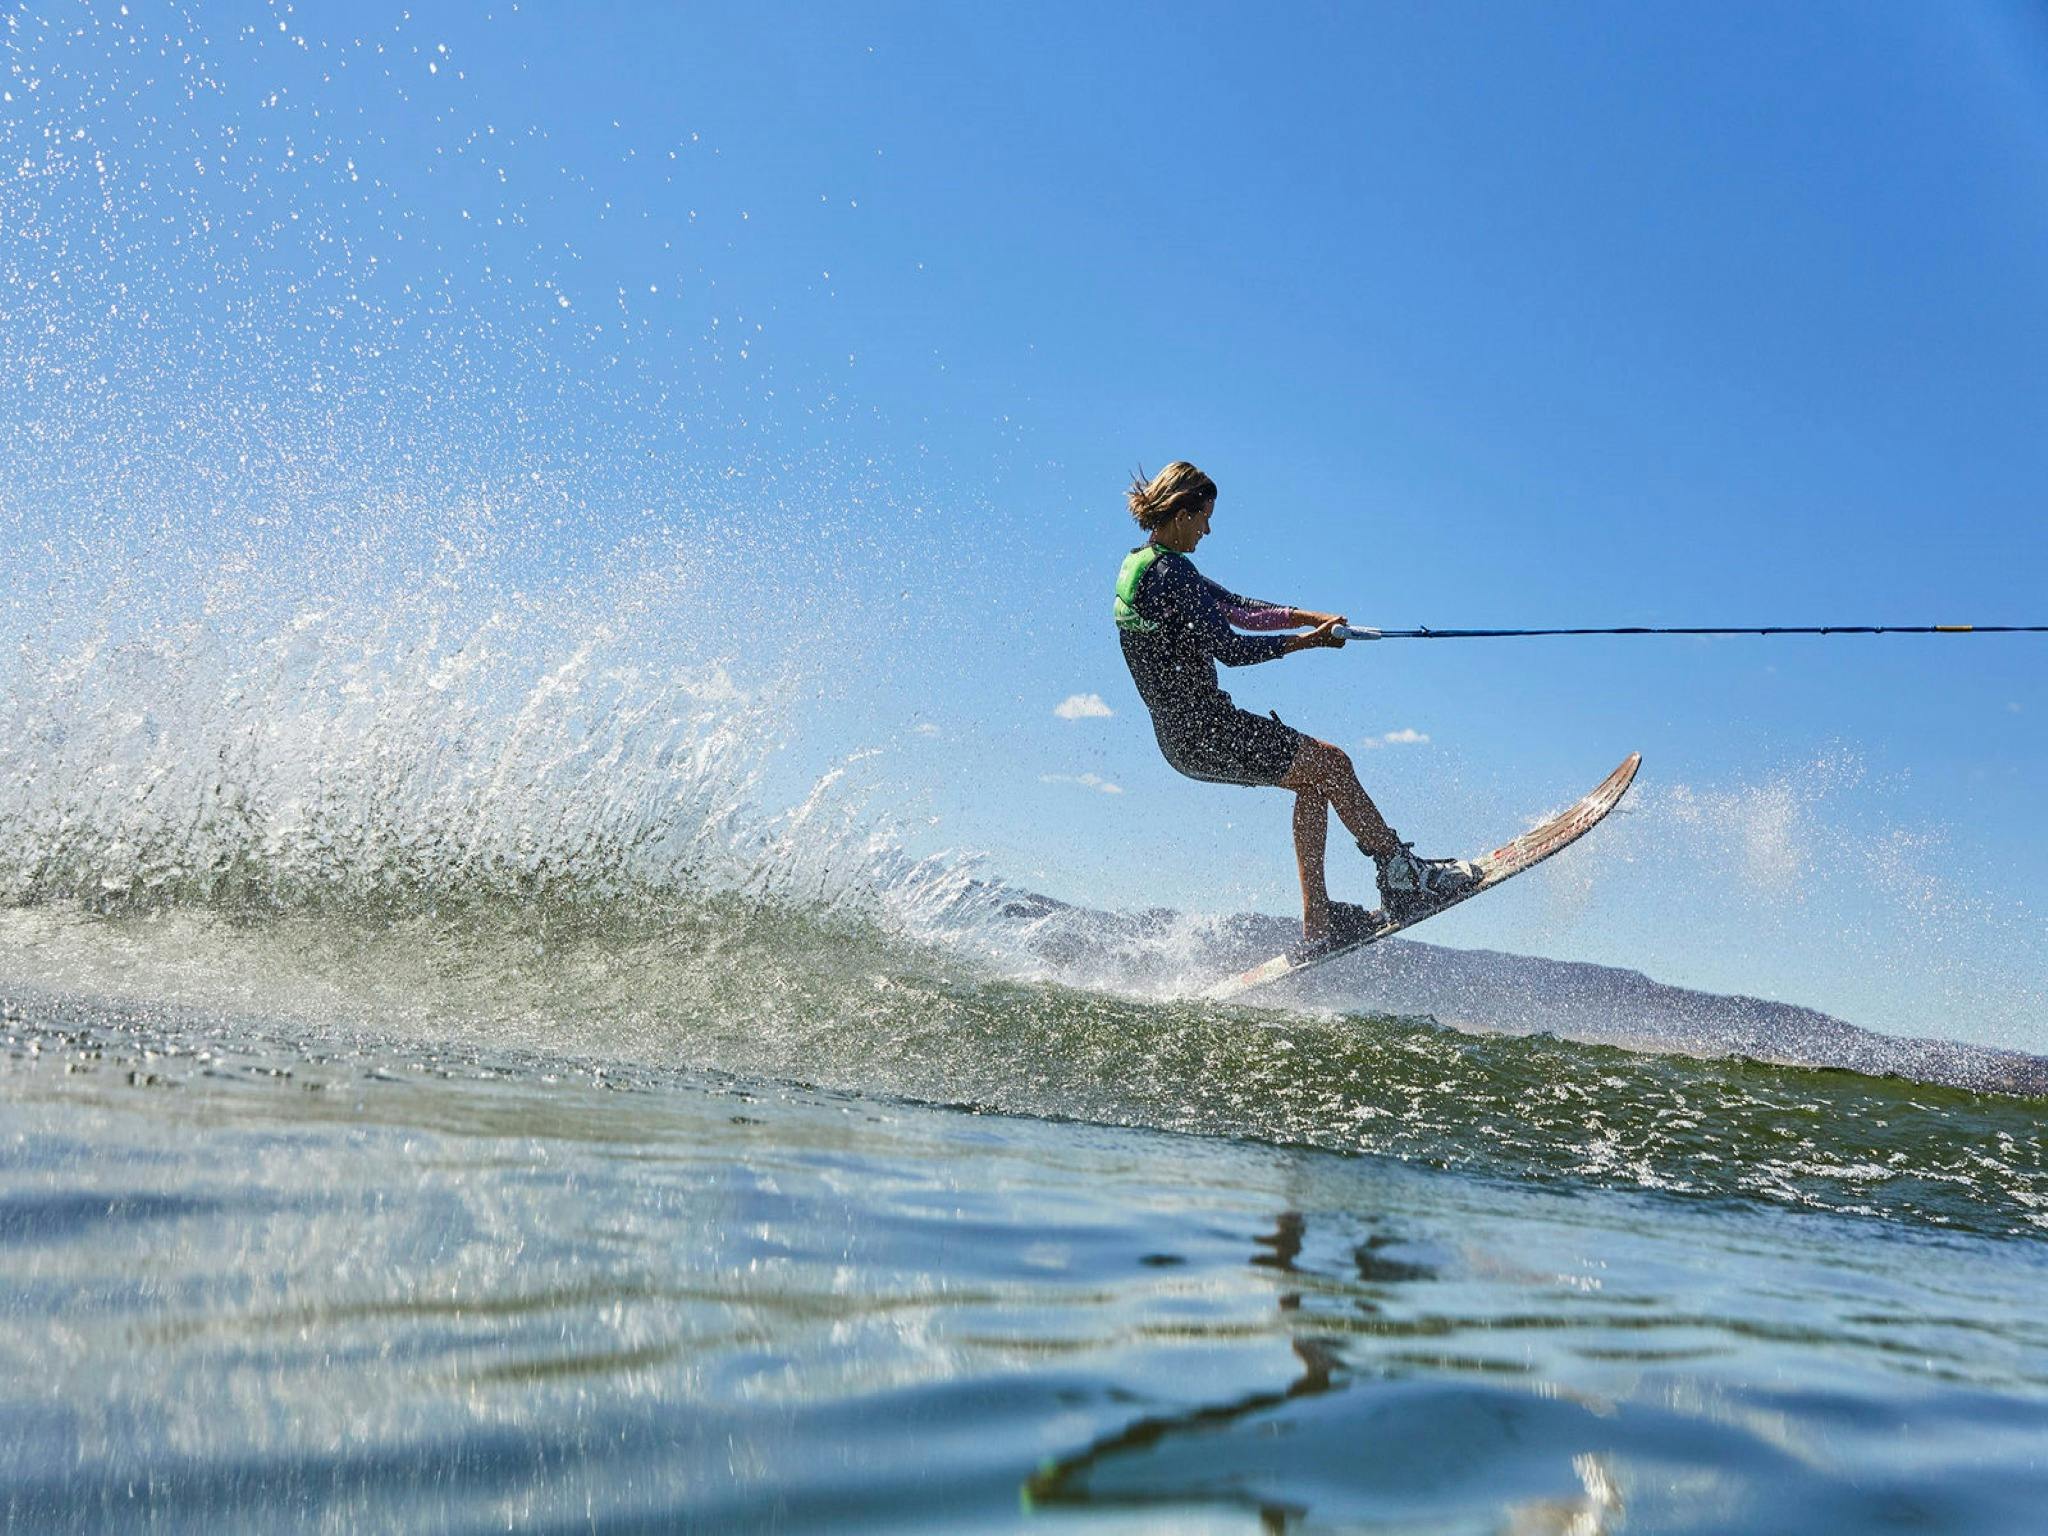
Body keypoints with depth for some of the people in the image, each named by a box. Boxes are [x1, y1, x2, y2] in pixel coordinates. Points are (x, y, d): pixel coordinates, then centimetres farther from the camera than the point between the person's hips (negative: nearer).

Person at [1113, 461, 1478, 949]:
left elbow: (1237, 608, 16)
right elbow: (1229, 649, -21)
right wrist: (1304, 640, -12)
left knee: (1313, 780, 16)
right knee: (1330, 762, -1)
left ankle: (1318, 922, 14)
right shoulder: (1169, 570, -18)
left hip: (1180, 737, 10)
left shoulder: (1144, 565, 14)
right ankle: (1403, 877, 6)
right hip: (1204, 729, -10)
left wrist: (1309, 616, 5)